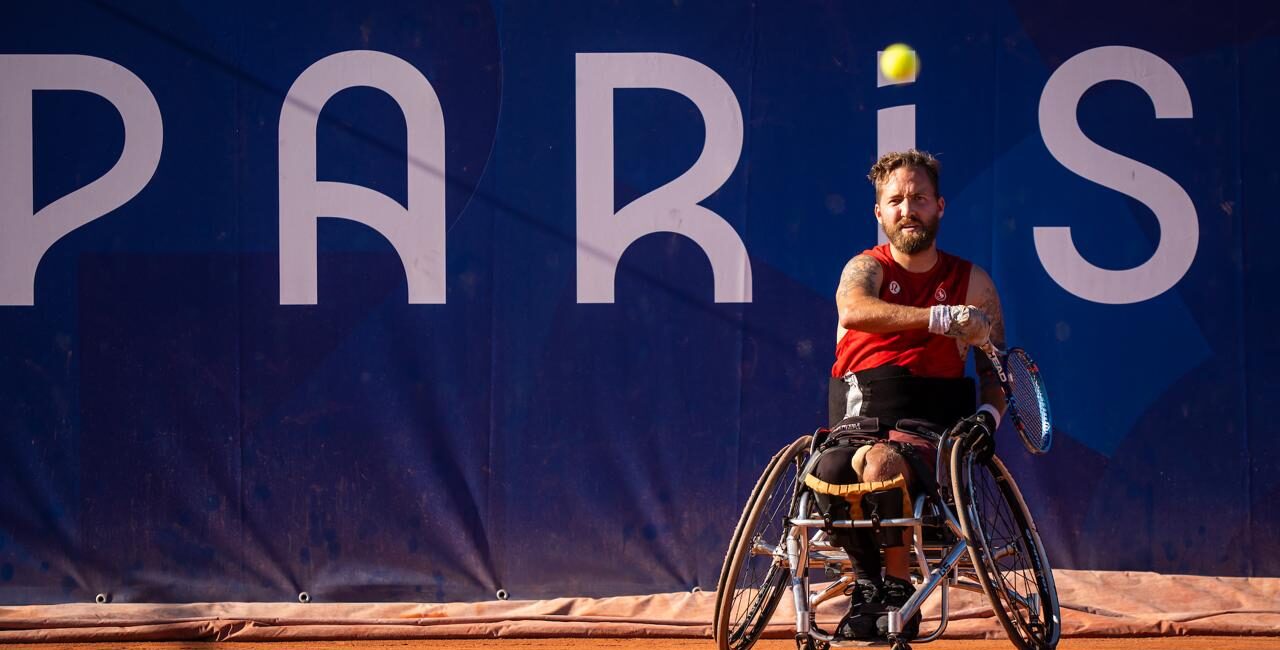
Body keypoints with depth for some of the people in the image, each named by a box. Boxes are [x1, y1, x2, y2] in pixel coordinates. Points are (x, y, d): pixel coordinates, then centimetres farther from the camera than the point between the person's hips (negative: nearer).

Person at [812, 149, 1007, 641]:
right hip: (857, 422, 1)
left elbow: (994, 368, 13)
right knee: (826, 479, -34)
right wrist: (941, 317, -32)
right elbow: (854, 309, -19)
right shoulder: (866, 267, 7)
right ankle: (867, 578, -4)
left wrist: (988, 415, -10)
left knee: (878, 464, -36)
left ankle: (898, 588, -13)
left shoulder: (971, 282, 12)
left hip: (927, 428, -1)